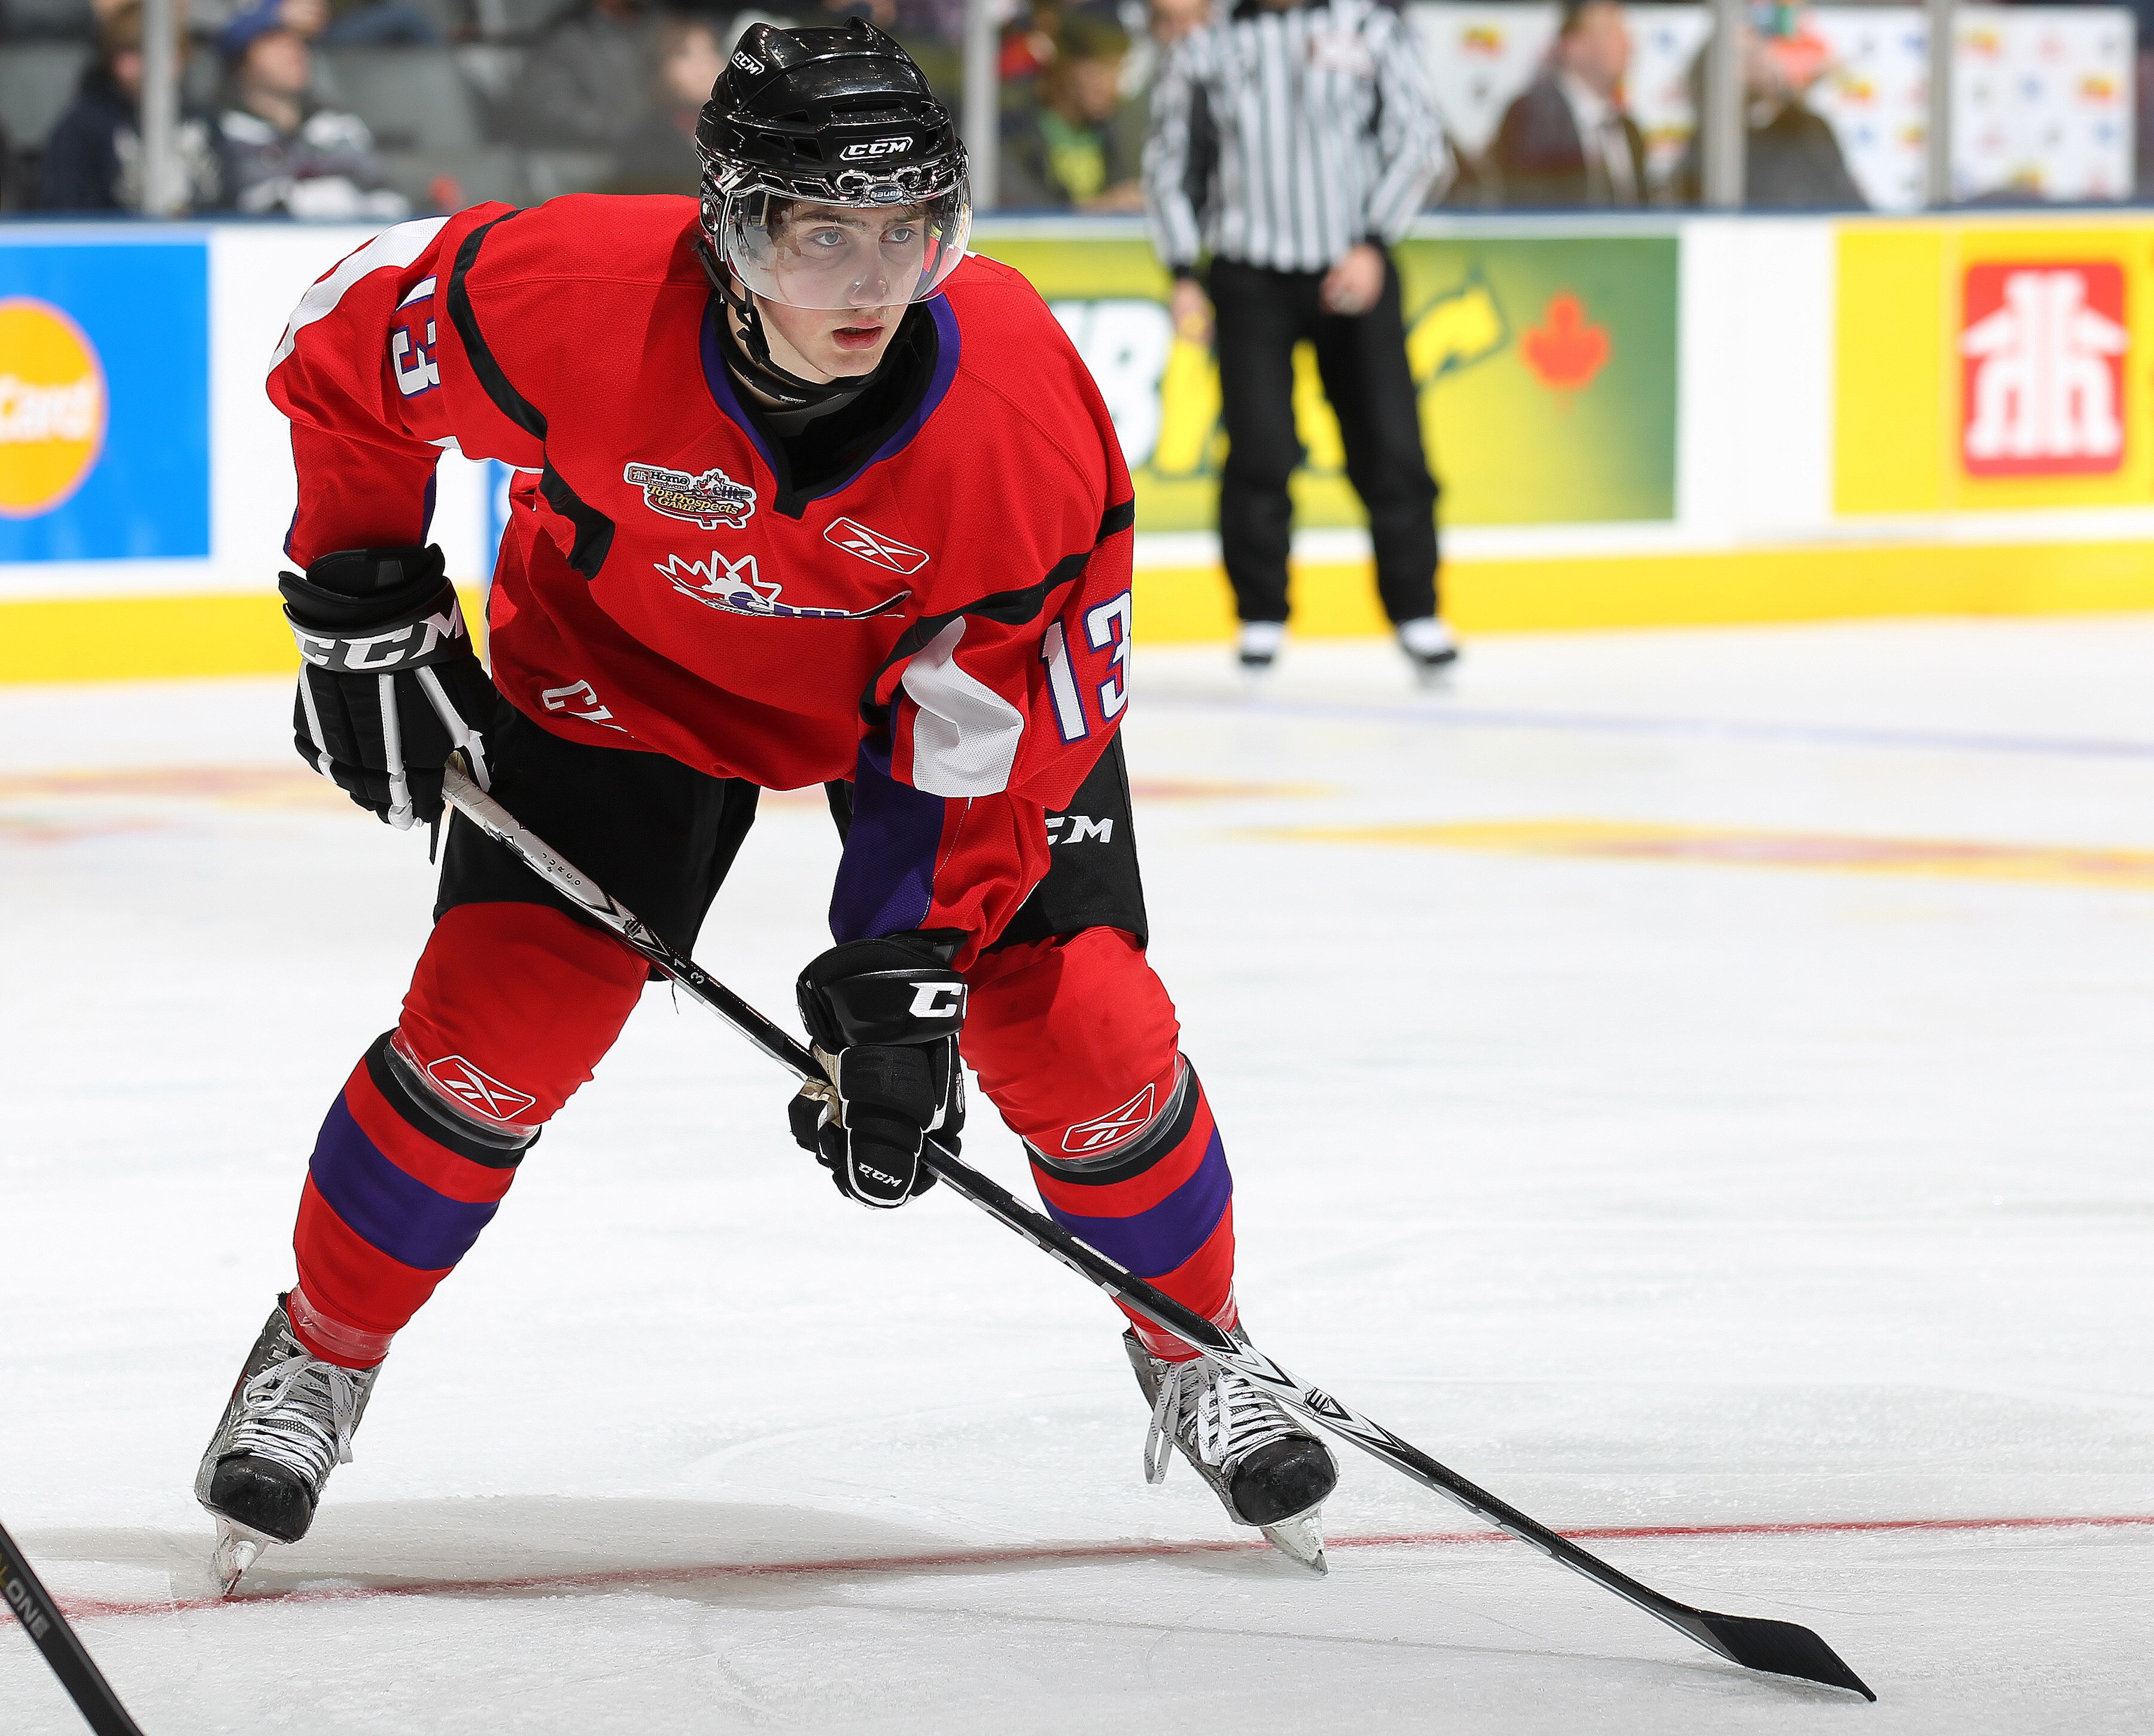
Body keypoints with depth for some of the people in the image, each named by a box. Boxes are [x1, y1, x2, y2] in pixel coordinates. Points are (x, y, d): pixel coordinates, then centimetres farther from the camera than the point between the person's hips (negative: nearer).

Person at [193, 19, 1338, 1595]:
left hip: (947, 668, 0)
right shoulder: (579, 301, -36)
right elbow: (350, 343, -14)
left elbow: (988, 722, -25)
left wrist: (907, 967, -30)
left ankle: (1197, 1358, 18)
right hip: (628, 654, 0)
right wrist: (361, 607, -12)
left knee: (1078, 1027, -9)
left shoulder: (1023, 404, -34)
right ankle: (318, 1359, 11)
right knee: (500, 1017, -12)